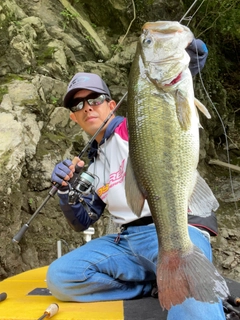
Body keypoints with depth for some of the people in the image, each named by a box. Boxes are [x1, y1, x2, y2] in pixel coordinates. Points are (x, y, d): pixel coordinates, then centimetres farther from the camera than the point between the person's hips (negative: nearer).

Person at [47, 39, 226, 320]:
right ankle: (161, 283, -6)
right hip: (127, 240, 9)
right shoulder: (93, 164, 24)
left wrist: (193, 57, -32)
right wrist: (66, 191, 3)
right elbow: (81, 222, 24)